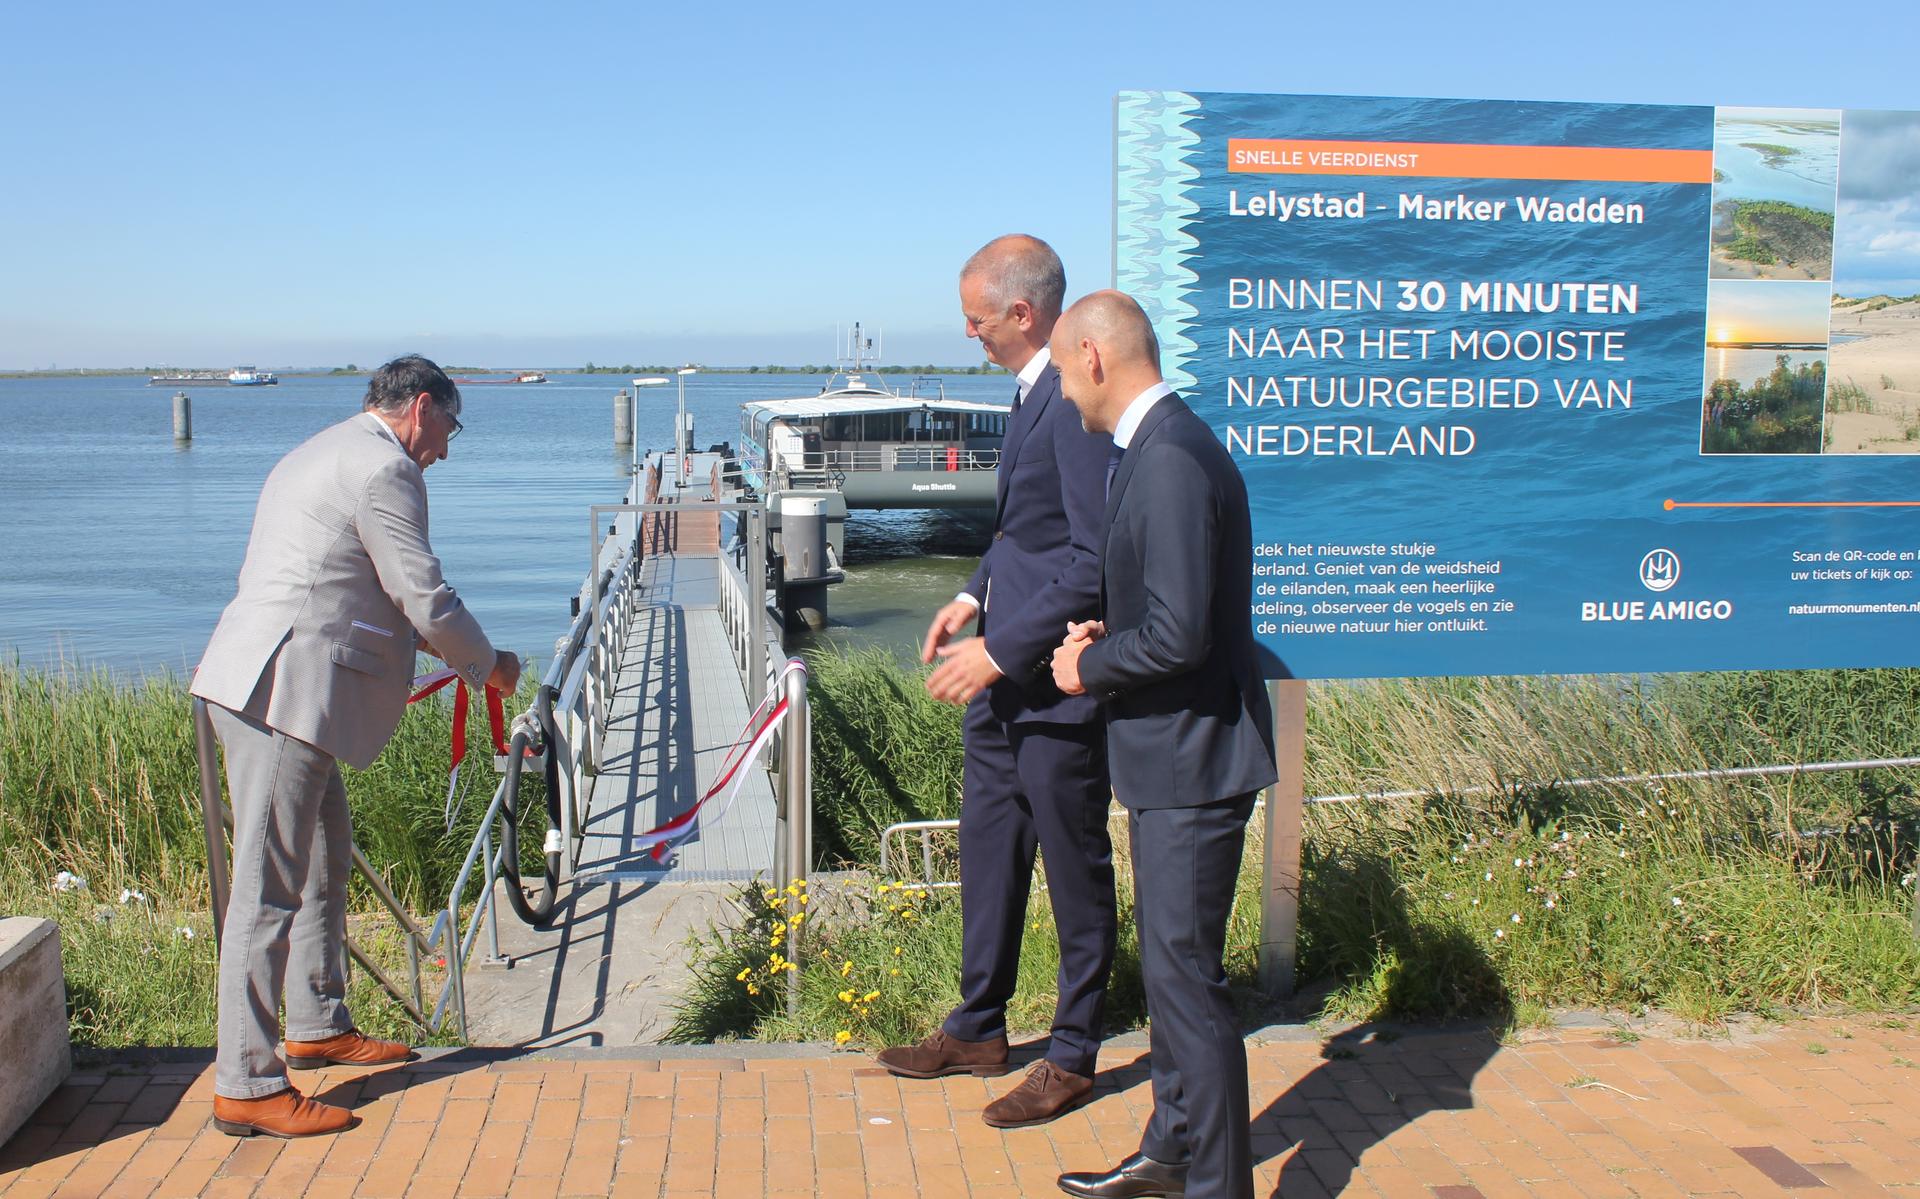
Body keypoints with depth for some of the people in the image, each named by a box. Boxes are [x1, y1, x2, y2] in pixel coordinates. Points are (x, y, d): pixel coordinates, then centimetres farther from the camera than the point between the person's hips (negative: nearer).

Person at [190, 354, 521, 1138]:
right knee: (269, 890, -7)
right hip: (283, 691, -11)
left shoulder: (323, 454, 22)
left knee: (325, 862, 20)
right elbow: (425, 596, -12)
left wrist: (436, 645, 31)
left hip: (278, 685, 11)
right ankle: (245, 1087, -1)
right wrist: (487, 667, 3)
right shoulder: (382, 467, -11)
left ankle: (318, 1028, 34)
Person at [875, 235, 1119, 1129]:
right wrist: (976, 596, 9)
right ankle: (978, 1029, 35)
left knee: (1074, 867, 7)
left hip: (1056, 682, -10)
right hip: (1004, 680, 10)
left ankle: (1073, 1056, 24)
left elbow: (1095, 560, -25)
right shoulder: (1031, 391, 9)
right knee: (988, 845, 19)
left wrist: (1002, 649, -22)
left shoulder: (1076, 403, -22)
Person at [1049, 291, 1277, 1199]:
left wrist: (1090, 667, -11)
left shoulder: (1172, 460, -22)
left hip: (1192, 757, -11)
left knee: (1184, 972, -2)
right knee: (1168, 962, 20)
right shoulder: (1154, 447, 11)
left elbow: (1178, 633, -26)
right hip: (1169, 751, 11)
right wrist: (1103, 633, 5)